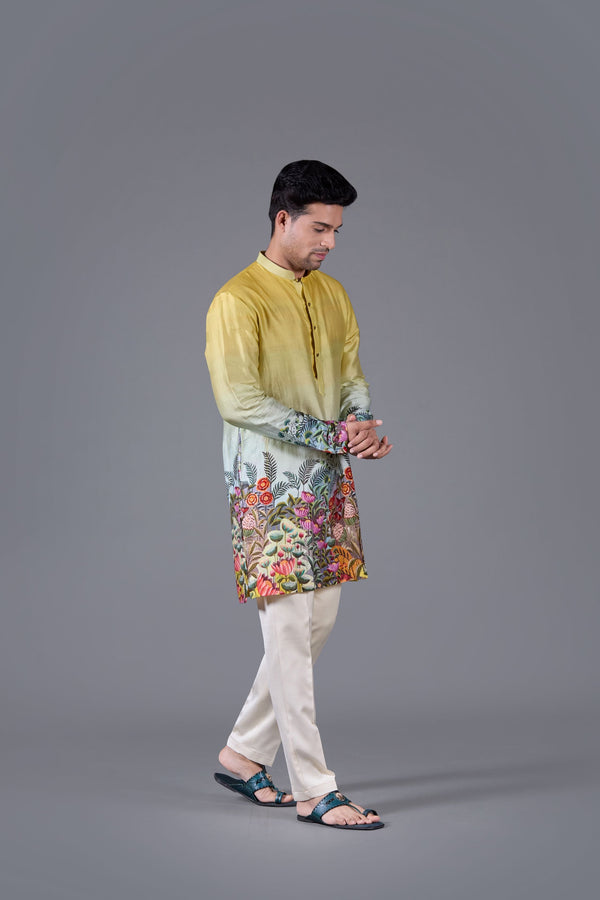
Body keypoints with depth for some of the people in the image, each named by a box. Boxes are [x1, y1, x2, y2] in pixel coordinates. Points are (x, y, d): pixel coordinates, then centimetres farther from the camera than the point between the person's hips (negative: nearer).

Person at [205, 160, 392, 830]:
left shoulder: (332, 295, 13)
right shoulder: (238, 301, -11)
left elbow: (351, 373, 15)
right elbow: (238, 401, -18)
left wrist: (361, 421, -8)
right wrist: (333, 435, -18)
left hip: (328, 480, 8)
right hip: (269, 483, -8)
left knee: (318, 620, 10)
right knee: (291, 632, -6)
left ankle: (244, 753, 24)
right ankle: (315, 791, -1)